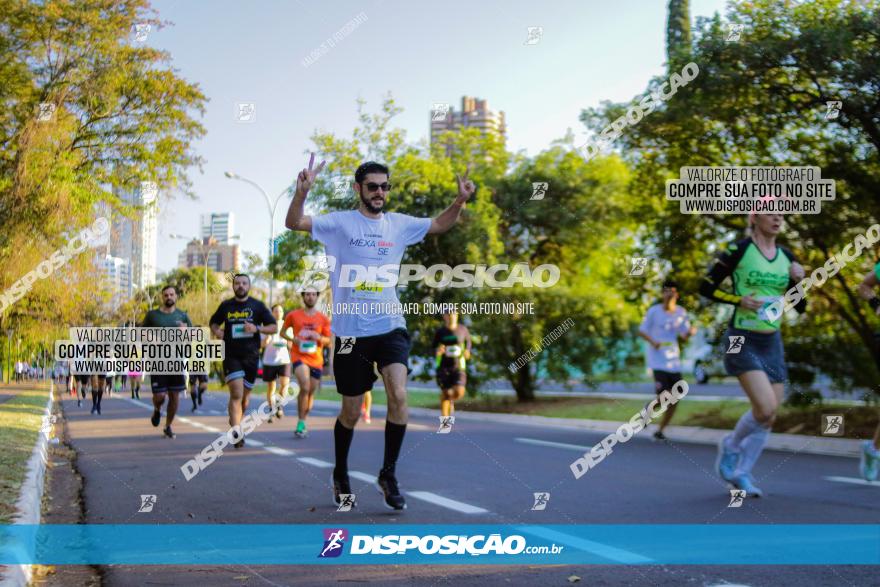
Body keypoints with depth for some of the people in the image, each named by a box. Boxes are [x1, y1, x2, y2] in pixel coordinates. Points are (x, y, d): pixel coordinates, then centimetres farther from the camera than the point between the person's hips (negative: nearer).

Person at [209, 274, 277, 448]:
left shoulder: (257, 306, 3)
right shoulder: (225, 306, 6)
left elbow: (274, 327, 3)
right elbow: (214, 323, 21)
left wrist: (257, 328, -15)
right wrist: (217, 331, -2)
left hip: (251, 356, 1)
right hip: (231, 356, -1)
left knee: (245, 396, 11)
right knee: (236, 394, -16)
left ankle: (236, 421, 37)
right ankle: (236, 432, -19)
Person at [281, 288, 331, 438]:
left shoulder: (323, 318, 5)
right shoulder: (293, 315, 2)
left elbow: (328, 340, 8)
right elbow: (282, 332, 12)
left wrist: (318, 337, -14)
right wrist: (293, 339, -8)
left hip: (316, 360, 3)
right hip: (299, 356, -3)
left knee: (311, 393, 10)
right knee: (305, 387, -24)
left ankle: (302, 422, 29)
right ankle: (300, 423, -15)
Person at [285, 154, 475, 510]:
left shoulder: (399, 224, 7)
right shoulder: (339, 223, -3)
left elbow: (440, 225, 20)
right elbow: (293, 223, -14)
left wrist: (460, 199, 2)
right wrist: (302, 192, -32)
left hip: (390, 325, 2)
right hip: (351, 330, -2)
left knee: (398, 395, -19)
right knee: (351, 411, 8)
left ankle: (388, 474, -3)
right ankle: (341, 474, 32)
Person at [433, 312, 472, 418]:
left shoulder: (463, 329, 2)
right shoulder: (439, 332, -2)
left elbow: (468, 340, 23)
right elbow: (434, 351, 2)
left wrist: (467, 351, 5)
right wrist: (438, 352, -22)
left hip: (458, 366, 1)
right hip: (443, 366, 0)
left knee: (459, 393, -14)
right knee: (445, 393, -6)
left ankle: (451, 399, 24)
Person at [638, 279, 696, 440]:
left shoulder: (681, 312, 5)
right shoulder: (654, 311, -5)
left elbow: (684, 336, 9)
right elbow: (641, 331, 1)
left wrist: (691, 332, -15)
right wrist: (652, 341, -19)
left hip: (674, 362, 4)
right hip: (658, 362, -4)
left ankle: (660, 430, 18)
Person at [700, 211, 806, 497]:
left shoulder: (786, 257, 8)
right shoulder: (738, 251, -8)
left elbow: (800, 307, 13)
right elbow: (706, 287, -5)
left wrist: (799, 281, -5)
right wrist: (739, 299, -17)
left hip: (772, 342, 6)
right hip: (742, 341, -6)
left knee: (769, 416, 5)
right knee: (765, 409, -18)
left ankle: (742, 474, 22)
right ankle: (730, 446, 11)